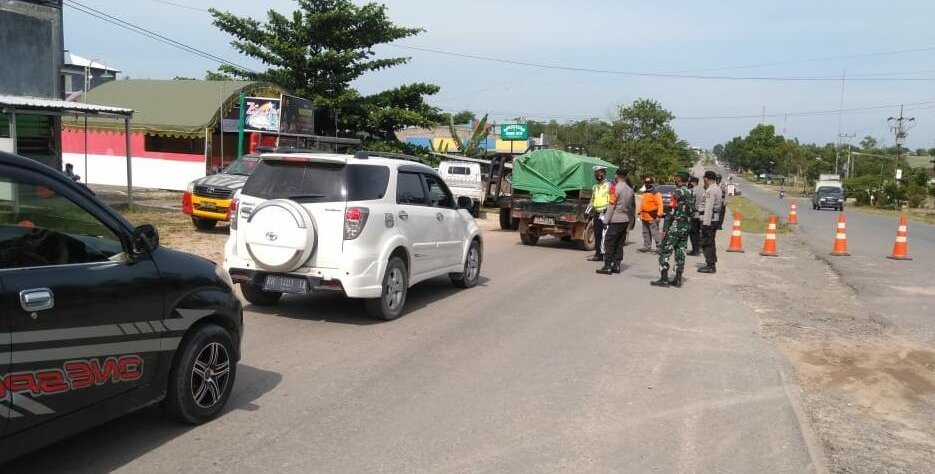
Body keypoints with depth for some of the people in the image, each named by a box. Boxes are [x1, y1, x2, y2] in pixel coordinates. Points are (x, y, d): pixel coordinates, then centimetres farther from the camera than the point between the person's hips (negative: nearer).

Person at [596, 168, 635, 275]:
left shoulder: (615, 188, -10)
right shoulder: (630, 190, 11)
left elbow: (611, 205, -14)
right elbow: (633, 207, 16)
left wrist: (606, 220, -10)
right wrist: (632, 221, 22)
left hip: (615, 220, -7)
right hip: (625, 221, 7)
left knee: (609, 243, -4)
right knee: (620, 244, 11)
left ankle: (607, 267, -6)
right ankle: (616, 266, 12)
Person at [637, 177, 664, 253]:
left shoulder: (656, 194, -12)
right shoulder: (645, 194, 16)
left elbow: (660, 205, -18)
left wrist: (659, 215, -24)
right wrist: (640, 213, 20)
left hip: (652, 217, -9)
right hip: (644, 217, 9)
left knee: (655, 233, -10)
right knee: (646, 233, 15)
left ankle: (659, 246, -5)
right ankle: (647, 247, 23)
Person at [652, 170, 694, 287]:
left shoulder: (677, 192, -13)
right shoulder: (691, 194, 11)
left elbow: (671, 212, -16)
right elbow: (692, 211, 14)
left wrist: (665, 228, -14)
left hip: (674, 228, -8)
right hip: (686, 228, 8)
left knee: (665, 252, -3)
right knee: (680, 253, 10)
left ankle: (664, 279, -6)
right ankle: (678, 280, 12)